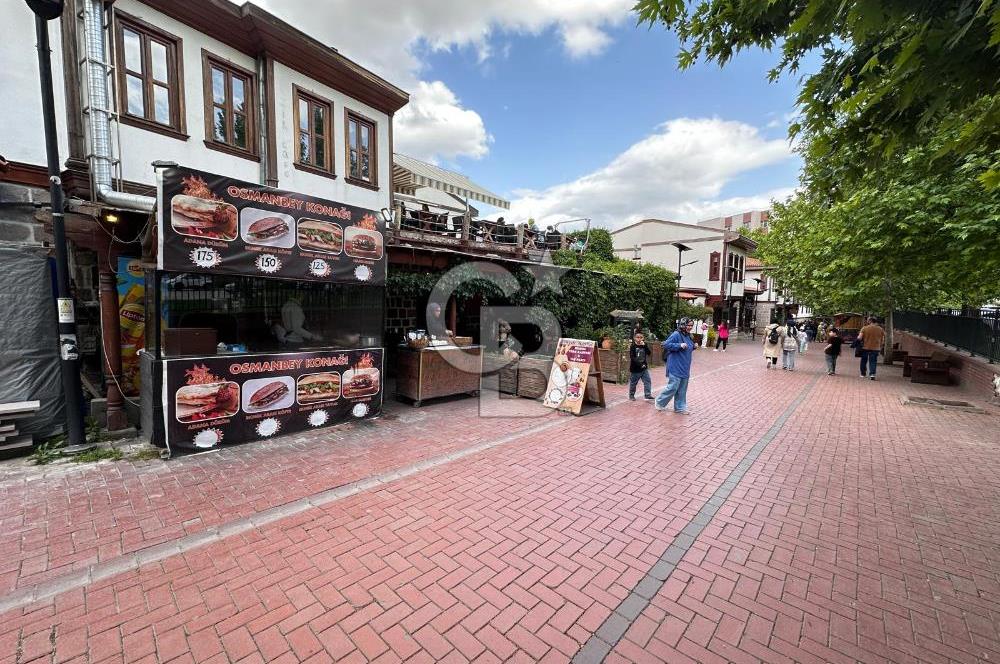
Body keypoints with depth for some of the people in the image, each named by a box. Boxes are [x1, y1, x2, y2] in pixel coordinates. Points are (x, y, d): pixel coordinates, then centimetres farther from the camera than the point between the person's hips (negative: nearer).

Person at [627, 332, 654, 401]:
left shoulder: (644, 346, 6)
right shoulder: (633, 346, -10)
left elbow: (648, 353, -8)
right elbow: (632, 357, -16)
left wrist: (645, 345, -19)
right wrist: (640, 364, -22)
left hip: (644, 368, 4)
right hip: (635, 369, -4)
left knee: (648, 381, -1)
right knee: (633, 383, 7)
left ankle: (647, 394, 8)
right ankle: (631, 396, 21)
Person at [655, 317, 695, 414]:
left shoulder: (688, 336, 11)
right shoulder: (676, 335, -15)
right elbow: (666, 345, -21)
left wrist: (693, 347, 6)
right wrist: (679, 345, -26)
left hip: (685, 368, 9)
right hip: (675, 368, -9)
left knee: (682, 389, 13)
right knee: (673, 387, -5)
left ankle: (680, 407, 24)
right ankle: (659, 402, 14)